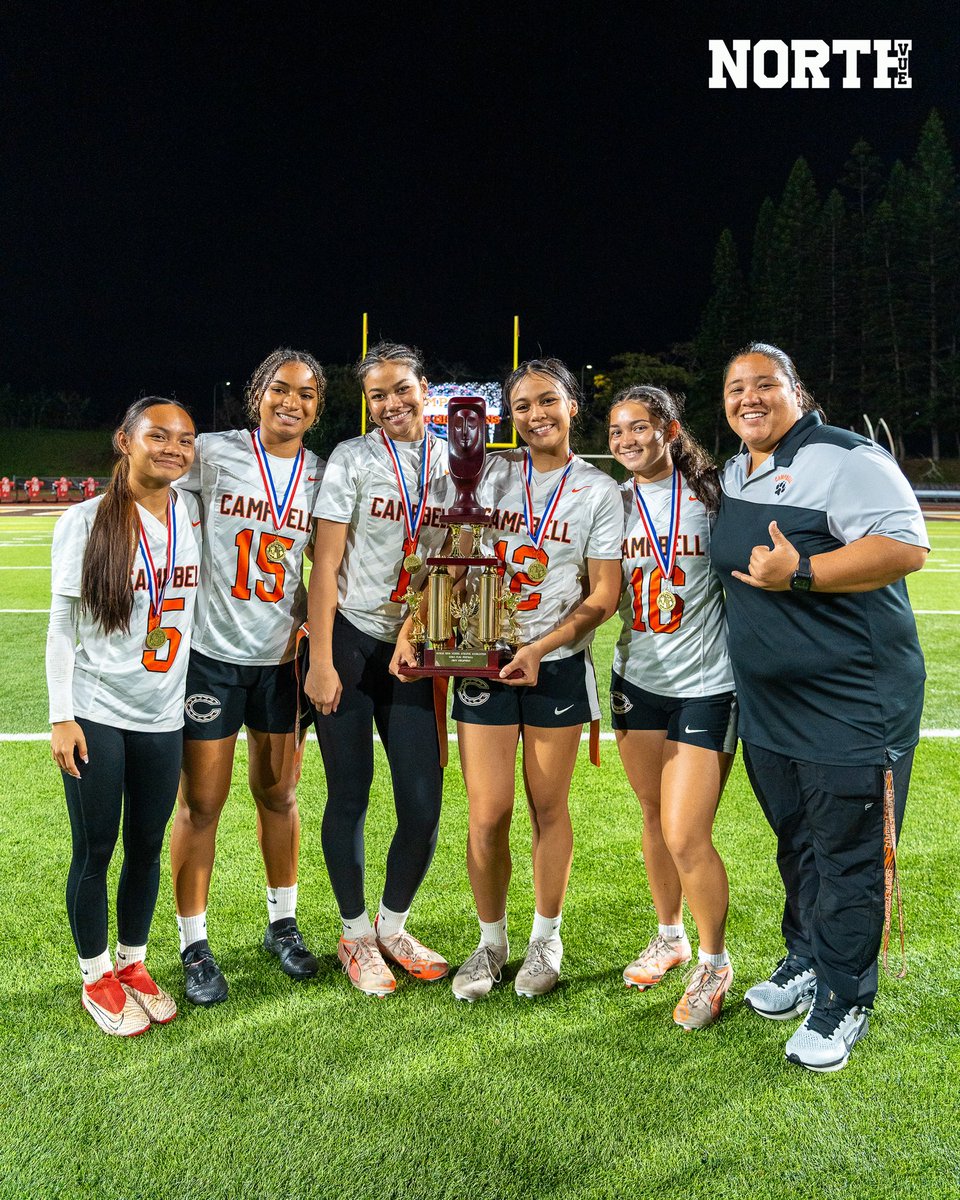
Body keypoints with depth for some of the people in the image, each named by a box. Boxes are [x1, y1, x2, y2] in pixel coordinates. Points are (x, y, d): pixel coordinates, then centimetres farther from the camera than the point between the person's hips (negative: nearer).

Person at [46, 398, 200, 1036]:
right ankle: (97, 976, 26)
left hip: (163, 715, 4)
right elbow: (63, 626, -6)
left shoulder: (193, 515, 2)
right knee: (95, 850, 7)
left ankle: (134, 963, 32)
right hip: (96, 714, -3)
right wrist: (62, 717, -9)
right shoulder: (87, 521, -8)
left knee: (147, 847, 13)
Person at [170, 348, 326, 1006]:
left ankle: (283, 924, 34)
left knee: (278, 792, 14)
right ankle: (195, 945, 20)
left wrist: (308, 626, -2)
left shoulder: (324, 476, 4)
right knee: (202, 801, 3)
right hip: (212, 651, -3)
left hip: (281, 655, 3)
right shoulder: (214, 453, -6)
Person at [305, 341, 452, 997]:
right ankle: (355, 934, 25)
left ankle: (393, 925, 27)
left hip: (413, 651, 3)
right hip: (348, 642, -3)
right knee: (351, 795, 4)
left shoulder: (455, 465, 7)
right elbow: (326, 565, -7)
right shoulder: (353, 458, -4)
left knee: (424, 805, 3)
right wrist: (321, 660, -11)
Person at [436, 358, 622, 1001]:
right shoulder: (488, 475, 6)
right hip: (483, 660, 1)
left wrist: (539, 648, -13)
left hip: (558, 663, -1)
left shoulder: (599, 491, 1)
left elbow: (604, 596, -3)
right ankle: (491, 942, 22)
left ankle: (546, 939, 28)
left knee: (549, 807, 9)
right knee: (488, 815, 0)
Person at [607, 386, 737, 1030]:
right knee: (655, 818, 16)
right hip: (638, 680, 5)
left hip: (706, 685, -4)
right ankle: (670, 936, 38)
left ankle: (713, 961, 17)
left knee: (686, 835, -7)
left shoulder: (711, 494, -7)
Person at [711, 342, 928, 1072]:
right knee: (796, 844, 19)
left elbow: (907, 546, -22)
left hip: (852, 704, -7)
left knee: (848, 855, 1)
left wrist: (800, 573, -25)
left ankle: (843, 1000, 17)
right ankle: (807, 962, 37)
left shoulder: (845, 459, -13)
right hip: (768, 704, 8)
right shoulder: (732, 476, 13)